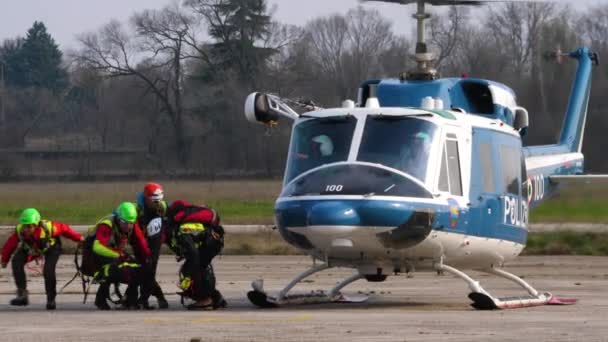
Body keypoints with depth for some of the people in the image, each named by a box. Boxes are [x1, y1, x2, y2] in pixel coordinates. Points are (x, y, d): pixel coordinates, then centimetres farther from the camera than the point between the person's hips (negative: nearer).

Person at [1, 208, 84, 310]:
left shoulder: (47, 228, -38)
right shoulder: (19, 231, -32)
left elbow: (64, 229, -20)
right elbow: (10, 245, -16)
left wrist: (78, 238, -5)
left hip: (51, 247, -3)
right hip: (30, 248, 3)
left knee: (48, 271, -24)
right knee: (16, 261, -23)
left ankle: (51, 299, 1)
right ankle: (22, 295, -20)